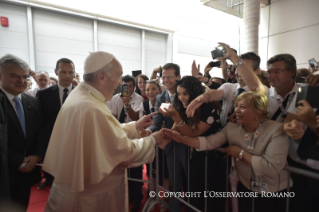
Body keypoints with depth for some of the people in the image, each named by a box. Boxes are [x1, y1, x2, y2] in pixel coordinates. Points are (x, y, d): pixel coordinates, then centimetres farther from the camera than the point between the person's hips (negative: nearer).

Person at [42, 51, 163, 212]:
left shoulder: (78, 94, -2)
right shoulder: (93, 109, -32)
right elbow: (126, 152, -24)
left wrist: (135, 125, 6)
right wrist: (152, 140, -8)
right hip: (90, 192, -9)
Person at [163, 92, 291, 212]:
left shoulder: (276, 130, -22)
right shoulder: (232, 128, -9)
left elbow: (272, 167, -29)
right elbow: (209, 142, -16)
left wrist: (241, 153, -22)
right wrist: (181, 138, -27)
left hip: (274, 192, -3)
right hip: (245, 187, 3)